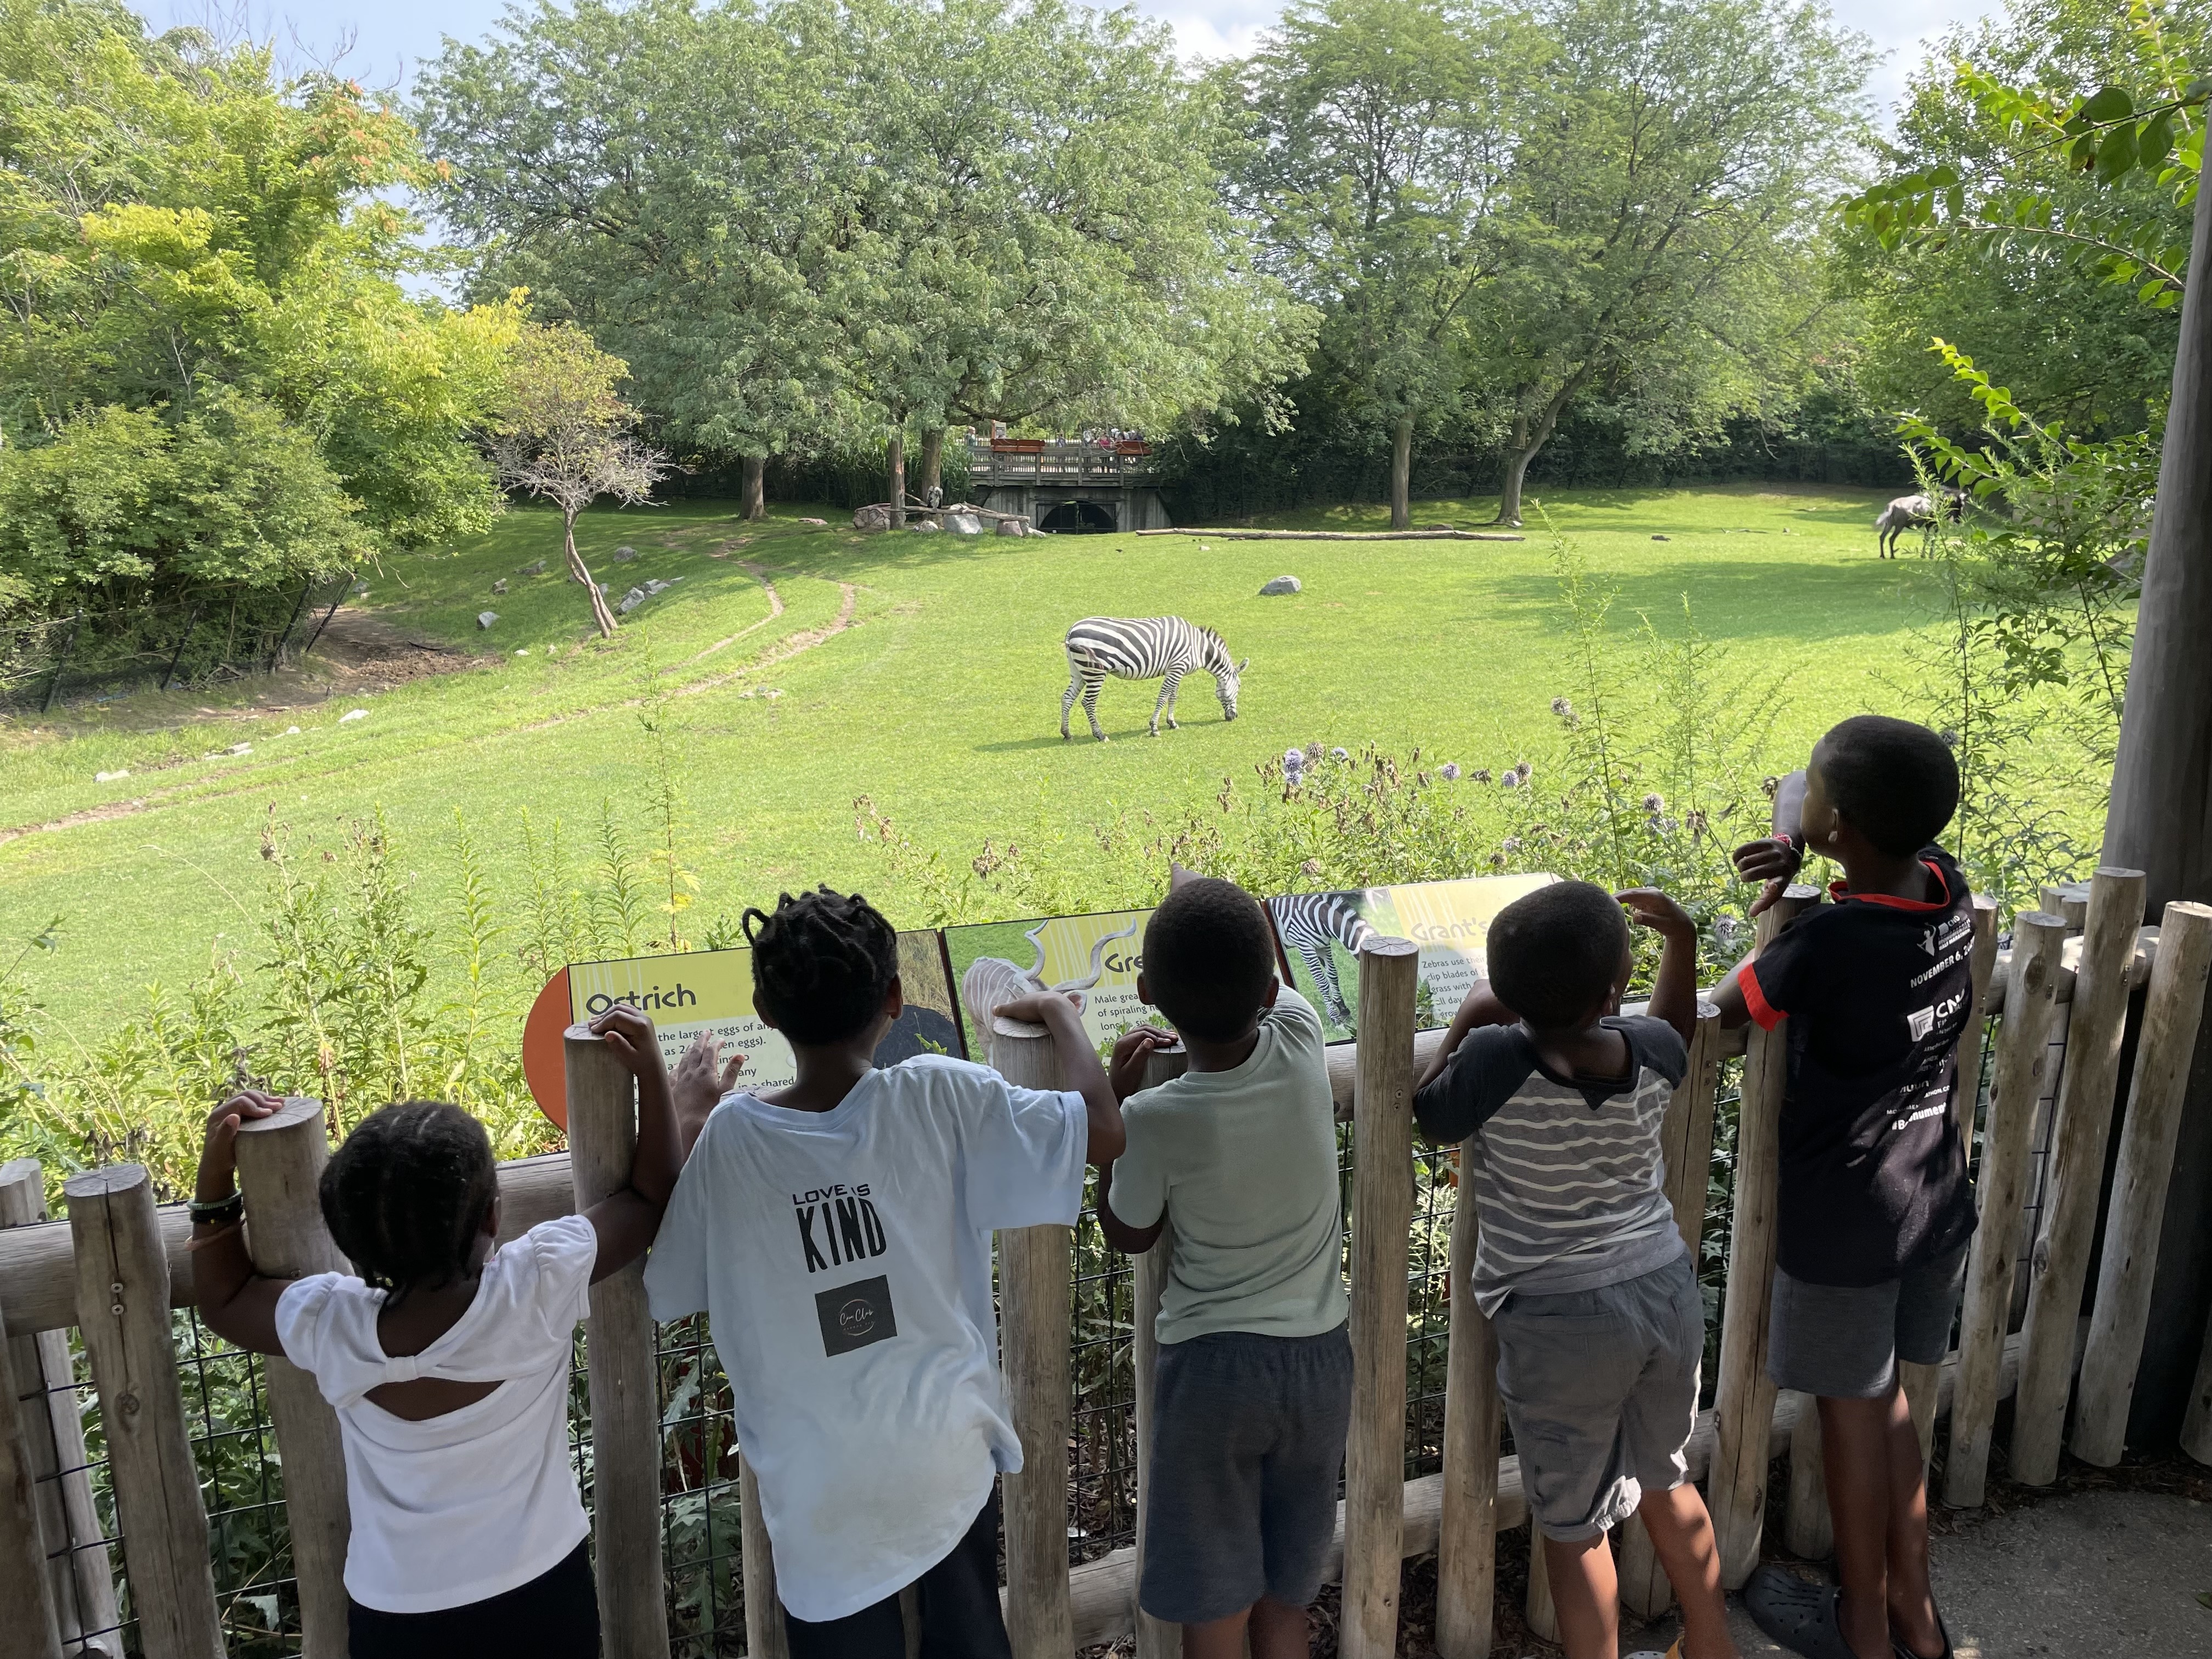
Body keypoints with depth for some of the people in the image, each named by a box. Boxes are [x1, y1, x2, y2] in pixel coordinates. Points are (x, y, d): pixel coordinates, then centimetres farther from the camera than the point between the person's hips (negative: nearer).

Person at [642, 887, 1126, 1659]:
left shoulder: (729, 1136, -15)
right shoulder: (940, 1098, -18)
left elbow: (665, 1291, -1)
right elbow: (1103, 1131, -15)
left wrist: (684, 1125, 9)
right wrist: (1061, 1015, 2)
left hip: (822, 1496, 0)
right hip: (951, 1465, 0)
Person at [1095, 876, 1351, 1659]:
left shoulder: (1155, 1120, -22)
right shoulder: (1302, 1042, -15)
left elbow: (1127, 1235, 0)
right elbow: (1267, 990, 12)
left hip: (1213, 1366, -4)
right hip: (1320, 1359, 4)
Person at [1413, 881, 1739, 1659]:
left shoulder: (1495, 1059, -25)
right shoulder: (1649, 1051, -10)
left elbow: (1423, 1117, -6)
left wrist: (1464, 1023, -3)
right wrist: (1681, 939, 13)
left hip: (1563, 1322, -5)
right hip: (1668, 1292, 5)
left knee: (1574, 1528, 12)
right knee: (1666, 1481, 28)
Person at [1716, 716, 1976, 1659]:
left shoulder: (1829, 942, -29)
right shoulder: (1947, 888, -9)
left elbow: (1729, 1007, -14)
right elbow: (1896, 861, 12)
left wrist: (1777, 901, -3)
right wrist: (1801, 864, -7)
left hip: (1843, 1225, -7)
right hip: (1936, 1207, 7)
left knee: (1852, 1415, 12)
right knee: (1889, 1401, 22)